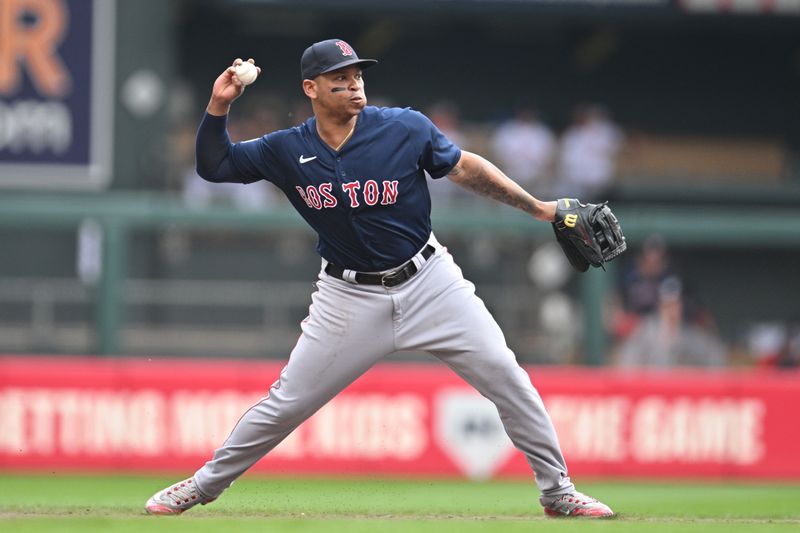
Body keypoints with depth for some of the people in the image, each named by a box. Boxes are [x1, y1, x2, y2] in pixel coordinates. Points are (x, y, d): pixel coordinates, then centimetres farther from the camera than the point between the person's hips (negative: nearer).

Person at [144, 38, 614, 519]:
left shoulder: (406, 129, -12)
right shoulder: (287, 151, -7)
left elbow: (465, 168, 1)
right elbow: (213, 165, 3)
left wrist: (538, 208, 2)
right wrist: (218, 107, -14)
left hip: (429, 281, 0)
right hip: (350, 298, 0)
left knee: (505, 377, -7)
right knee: (287, 403, 2)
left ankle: (558, 492, 7)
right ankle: (205, 484, 21)